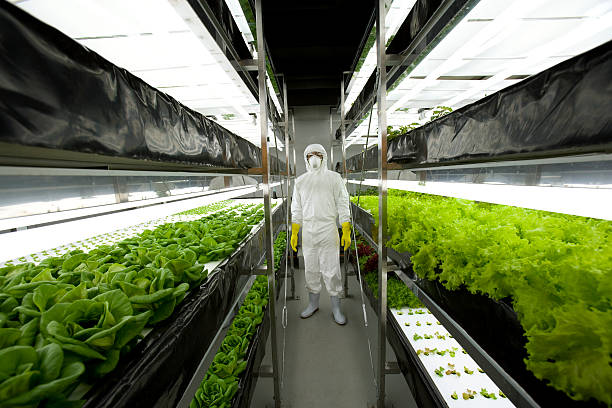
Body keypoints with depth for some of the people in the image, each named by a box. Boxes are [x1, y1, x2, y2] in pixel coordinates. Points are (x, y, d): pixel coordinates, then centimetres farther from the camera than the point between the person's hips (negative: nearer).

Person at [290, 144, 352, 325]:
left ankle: (335, 308, 20)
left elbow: (342, 205, -1)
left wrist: (346, 231, -7)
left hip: (328, 230, -3)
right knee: (310, 269, 12)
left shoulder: (334, 177, 2)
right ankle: (313, 303, 30)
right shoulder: (300, 180, 11)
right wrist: (294, 233, 9)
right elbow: (297, 209, 13)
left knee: (331, 269, 2)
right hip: (307, 231, 3)